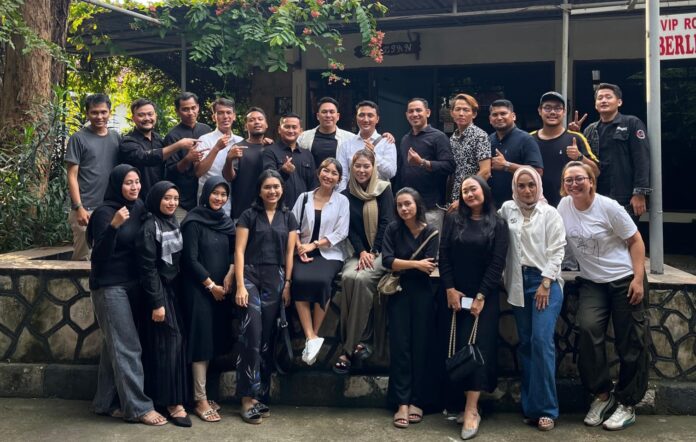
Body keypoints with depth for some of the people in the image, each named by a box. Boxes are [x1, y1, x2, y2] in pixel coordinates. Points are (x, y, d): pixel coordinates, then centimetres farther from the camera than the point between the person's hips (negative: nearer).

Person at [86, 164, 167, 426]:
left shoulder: (139, 207, 6)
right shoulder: (105, 212, -13)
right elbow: (100, 255, -20)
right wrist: (114, 225, -32)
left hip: (132, 284, 7)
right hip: (110, 287, -7)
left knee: (115, 346, 11)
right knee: (127, 348, -6)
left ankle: (107, 403, 20)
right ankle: (138, 407, -1)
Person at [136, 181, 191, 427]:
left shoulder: (173, 223, 9)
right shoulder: (150, 227, -14)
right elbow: (148, 268, -17)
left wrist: (171, 293, 12)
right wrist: (156, 303, -19)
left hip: (173, 288, 8)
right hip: (159, 290, -8)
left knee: (176, 340, 9)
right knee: (168, 342, -6)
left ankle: (168, 397, 20)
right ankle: (171, 402, 0)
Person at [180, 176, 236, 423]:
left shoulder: (226, 221, 11)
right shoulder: (193, 222, -8)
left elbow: (233, 252, 11)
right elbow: (190, 260, -12)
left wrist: (229, 276, -6)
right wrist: (211, 285, -10)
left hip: (221, 289, 6)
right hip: (199, 289, -6)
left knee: (214, 341, 8)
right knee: (201, 341, -4)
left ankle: (202, 394, 18)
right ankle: (200, 400, 2)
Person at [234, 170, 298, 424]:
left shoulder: (288, 217, 12)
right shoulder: (249, 215, 3)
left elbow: (289, 253, 10)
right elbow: (239, 251, -2)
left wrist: (287, 284, 2)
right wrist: (240, 285, -11)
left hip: (275, 280, 3)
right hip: (251, 276, -3)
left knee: (267, 338, 5)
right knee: (252, 335, -15)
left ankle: (260, 396, 12)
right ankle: (248, 397, -9)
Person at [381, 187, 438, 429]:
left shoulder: (430, 232, -1)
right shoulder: (393, 229, 2)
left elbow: (429, 267, -11)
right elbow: (387, 260, -11)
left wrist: (400, 265, -9)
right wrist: (415, 264, -14)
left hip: (422, 294, 0)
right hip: (399, 293, 1)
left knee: (420, 346, 2)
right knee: (400, 346, -3)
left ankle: (417, 401, 11)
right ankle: (401, 403, -1)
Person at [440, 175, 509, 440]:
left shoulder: (498, 224, 1)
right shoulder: (453, 220, 7)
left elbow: (498, 262, -5)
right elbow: (444, 257, 2)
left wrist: (481, 296, -12)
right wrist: (449, 289, -9)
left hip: (485, 295, -2)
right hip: (455, 294, 2)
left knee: (478, 346, -9)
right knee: (459, 346, 1)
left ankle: (471, 410, -12)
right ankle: (464, 404, 8)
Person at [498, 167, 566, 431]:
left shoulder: (550, 213, 1)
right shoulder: (507, 209, 10)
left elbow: (557, 250, -4)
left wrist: (545, 283, -12)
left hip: (545, 281, -3)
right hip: (518, 283, 4)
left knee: (541, 341, -13)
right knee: (525, 344, 6)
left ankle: (545, 409, -7)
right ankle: (531, 406, 12)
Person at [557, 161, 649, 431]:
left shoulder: (608, 207, -13)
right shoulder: (564, 206, -1)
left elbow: (636, 241, -8)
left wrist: (638, 279, -15)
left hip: (625, 280, -3)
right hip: (592, 282, 3)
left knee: (630, 342, 0)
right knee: (588, 329, -19)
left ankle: (627, 404, 16)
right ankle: (601, 394, 0)